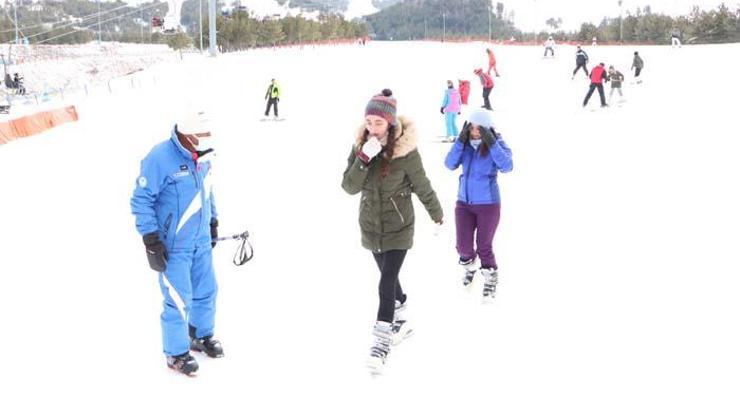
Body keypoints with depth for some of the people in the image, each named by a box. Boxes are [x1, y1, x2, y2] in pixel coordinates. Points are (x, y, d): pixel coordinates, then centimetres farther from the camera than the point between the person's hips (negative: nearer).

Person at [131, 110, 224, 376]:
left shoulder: (202, 157, 0)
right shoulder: (160, 159, -22)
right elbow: (141, 200, -17)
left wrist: (213, 222, 23)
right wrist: (151, 240, -18)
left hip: (201, 242, 7)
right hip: (172, 246, -7)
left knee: (207, 291, 16)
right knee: (179, 301, -1)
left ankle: (202, 336, 40)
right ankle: (176, 354, 19)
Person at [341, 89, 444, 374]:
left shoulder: (406, 152, -18)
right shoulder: (360, 147, -7)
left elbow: (422, 186, -6)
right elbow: (349, 187, -15)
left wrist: (437, 215, 8)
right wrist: (363, 159, -29)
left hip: (398, 228, -4)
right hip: (371, 227, 5)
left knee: (387, 284, -11)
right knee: (389, 278, 20)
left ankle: (382, 341, -2)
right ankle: (399, 323, 40)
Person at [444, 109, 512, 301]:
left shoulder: (497, 143, -12)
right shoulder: (466, 144, -4)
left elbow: (507, 166, -26)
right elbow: (450, 164, -12)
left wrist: (491, 143, -31)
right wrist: (460, 141, -22)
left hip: (488, 204, -3)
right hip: (464, 202, 3)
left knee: (484, 247, 6)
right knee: (463, 246, 5)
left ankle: (491, 278, 32)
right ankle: (469, 266, 40)